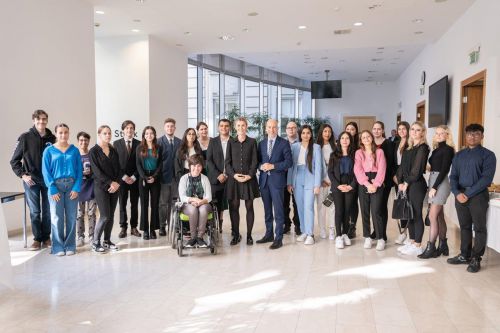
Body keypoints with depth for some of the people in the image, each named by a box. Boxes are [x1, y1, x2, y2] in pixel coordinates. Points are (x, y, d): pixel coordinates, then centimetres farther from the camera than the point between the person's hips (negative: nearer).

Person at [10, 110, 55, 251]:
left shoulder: (52, 139, 2)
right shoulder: (25, 138, -3)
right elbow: (14, 160, 1)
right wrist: (23, 175, -8)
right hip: (31, 181, -2)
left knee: (48, 211, 7)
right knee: (34, 211, 3)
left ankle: (46, 238, 20)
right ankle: (37, 239, 13)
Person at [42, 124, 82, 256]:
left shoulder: (74, 150, 5)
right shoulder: (49, 151, 2)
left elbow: (79, 170, 3)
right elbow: (46, 171, -1)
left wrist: (76, 188, -8)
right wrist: (52, 189, -10)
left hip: (72, 186, 1)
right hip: (56, 186, -1)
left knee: (71, 217, 3)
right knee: (57, 217, 1)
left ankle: (70, 246, 14)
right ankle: (58, 247, 11)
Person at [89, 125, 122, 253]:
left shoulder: (113, 151, 11)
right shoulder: (94, 151, -4)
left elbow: (119, 169, 7)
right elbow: (96, 171, -11)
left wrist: (117, 183, -9)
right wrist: (110, 182, -17)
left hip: (115, 187, 5)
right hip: (101, 187, -5)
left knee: (111, 215, 7)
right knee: (105, 216, -8)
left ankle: (107, 241, 18)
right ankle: (95, 243, 6)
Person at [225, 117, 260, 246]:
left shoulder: (252, 142, 5)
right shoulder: (231, 142, 8)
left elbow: (254, 161, 1)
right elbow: (227, 162, 5)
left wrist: (249, 175, -11)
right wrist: (234, 174, -10)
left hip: (249, 178, -1)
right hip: (234, 178, 1)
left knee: (249, 207, 2)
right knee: (234, 207, 1)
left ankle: (249, 235, 10)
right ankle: (236, 235, 11)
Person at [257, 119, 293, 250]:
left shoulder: (284, 143, 0)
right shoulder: (261, 143, 14)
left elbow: (289, 162, -7)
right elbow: (258, 160, 15)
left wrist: (273, 166, -15)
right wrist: (261, 166, -7)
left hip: (277, 180, -4)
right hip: (264, 180, 5)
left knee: (278, 210, -4)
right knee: (267, 210, 12)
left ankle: (278, 238, 2)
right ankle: (269, 234, 24)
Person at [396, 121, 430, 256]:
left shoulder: (423, 148, -8)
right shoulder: (408, 148, 15)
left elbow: (417, 169, -14)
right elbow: (402, 166, 11)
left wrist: (407, 183, -8)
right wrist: (400, 182, 0)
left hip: (417, 184, -7)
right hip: (406, 184, 7)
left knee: (416, 215, -1)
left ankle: (418, 245, 8)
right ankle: (412, 242, 22)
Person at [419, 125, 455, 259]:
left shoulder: (448, 149, -7)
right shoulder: (436, 149, 16)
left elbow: (444, 170, -13)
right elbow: (434, 167, 12)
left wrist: (434, 187, -16)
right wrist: (431, 186, 5)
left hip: (440, 183, -8)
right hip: (433, 181, 8)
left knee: (433, 216, -9)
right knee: (439, 216, 10)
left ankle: (431, 248, -5)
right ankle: (443, 246, 17)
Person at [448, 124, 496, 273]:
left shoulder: (488, 155, -2)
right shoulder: (459, 155, 13)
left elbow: (486, 178, -12)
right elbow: (453, 176, 8)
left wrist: (468, 194, -17)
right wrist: (457, 193, -10)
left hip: (478, 196, -4)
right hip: (460, 195, 5)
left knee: (479, 228, 3)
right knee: (464, 226, 13)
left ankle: (476, 259, 12)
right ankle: (465, 255, 23)